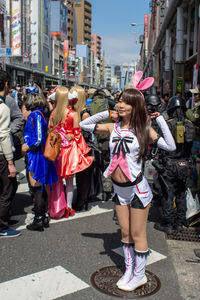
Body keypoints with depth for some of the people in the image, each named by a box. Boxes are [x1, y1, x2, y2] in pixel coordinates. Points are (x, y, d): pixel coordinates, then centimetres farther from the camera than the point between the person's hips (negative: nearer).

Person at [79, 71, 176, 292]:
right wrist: (108, 113, -2)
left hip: (137, 189, -4)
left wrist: (159, 119, -17)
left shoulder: (143, 129, -11)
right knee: (125, 233, 18)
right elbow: (84, 125, 5)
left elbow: (170, 146, -20)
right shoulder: (113, 128, -1)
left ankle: (140, 275, 28)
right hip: (119, 189, 5)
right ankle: (129, 271, 36)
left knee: (137, 235, 8)